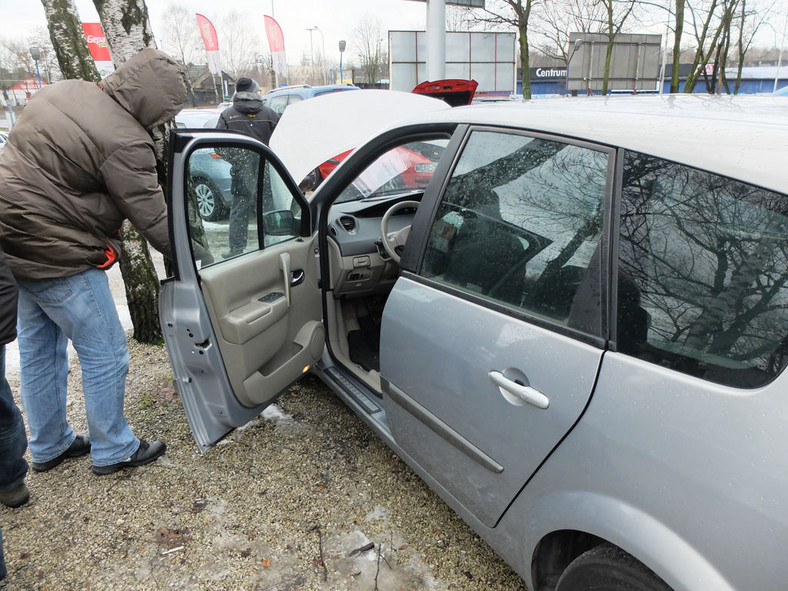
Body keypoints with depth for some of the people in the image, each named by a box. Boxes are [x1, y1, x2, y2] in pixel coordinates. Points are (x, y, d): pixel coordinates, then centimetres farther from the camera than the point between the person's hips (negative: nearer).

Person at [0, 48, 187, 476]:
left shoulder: (62, 91, 7)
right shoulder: (125, 143, -21)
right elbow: (152, 220, -18)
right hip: (58, 257, -10)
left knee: (38, 350, 20)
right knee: (105, 355, 5)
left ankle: (47, 447, 38)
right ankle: (113, 450, 22)